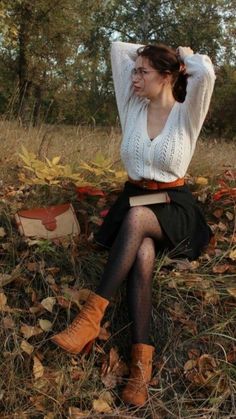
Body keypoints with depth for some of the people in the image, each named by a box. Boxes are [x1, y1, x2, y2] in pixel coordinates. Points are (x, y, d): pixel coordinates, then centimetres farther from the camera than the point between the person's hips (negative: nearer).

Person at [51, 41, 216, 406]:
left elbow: (205, 71, -25)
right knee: (142, 258, -31)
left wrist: (183, 56, -4)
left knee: (137, 218, -39)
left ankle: (92, 315, -41)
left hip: (173, 205, -3)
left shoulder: (186, 114, -5)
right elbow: (118, 49, 11)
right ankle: (142, 360, -36)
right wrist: (155, 50, 12)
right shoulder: (134, 107, 7)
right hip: (133, 198, 3)